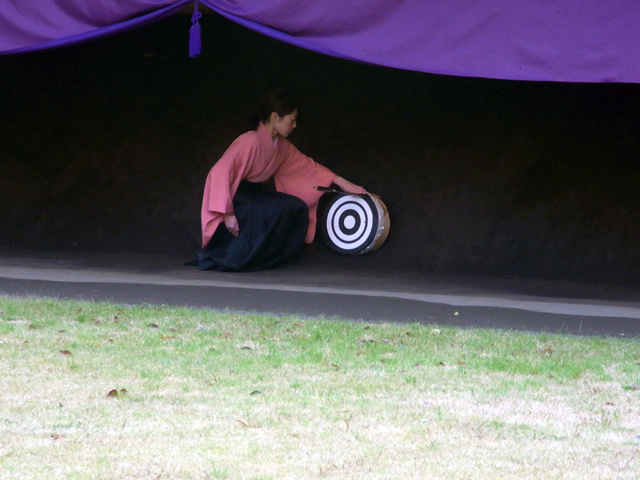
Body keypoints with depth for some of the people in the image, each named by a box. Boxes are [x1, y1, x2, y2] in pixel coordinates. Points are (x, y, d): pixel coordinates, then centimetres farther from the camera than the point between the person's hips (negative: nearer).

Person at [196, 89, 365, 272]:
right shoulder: (251, 142, -24)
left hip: (253, 194, 8)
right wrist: (227, 213, -30)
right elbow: (220, 173, -29)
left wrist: (340, 181, 14)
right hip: (233, 199, -8)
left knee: (298, 208, -6)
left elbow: (304, 164, 16)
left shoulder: (281, 145, 3)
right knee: (279, 211, -29)